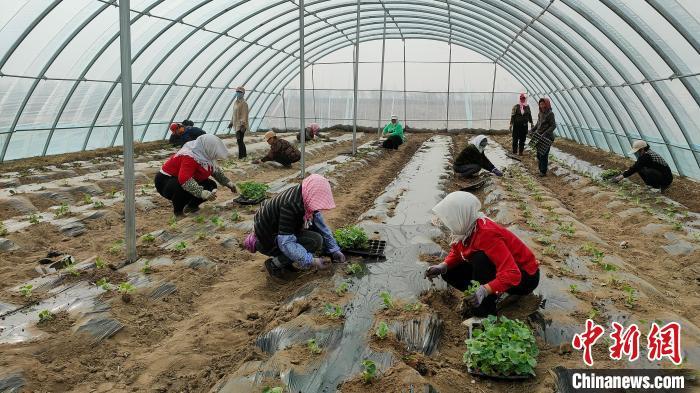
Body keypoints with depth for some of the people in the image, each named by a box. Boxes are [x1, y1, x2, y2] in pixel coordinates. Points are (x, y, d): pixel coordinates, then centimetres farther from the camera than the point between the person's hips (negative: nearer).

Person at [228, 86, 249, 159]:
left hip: (241, 126, -9)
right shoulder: (235, 102, 14)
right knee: (240, 140, 15)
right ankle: (244, 154, 27)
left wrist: (242, 125, -24)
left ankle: (241, 156, -2)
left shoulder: (244, 103, -12)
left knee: (239, 140, -9)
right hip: (237, 125, 9)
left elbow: (244, 115, -18)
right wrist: (231, 122, 22)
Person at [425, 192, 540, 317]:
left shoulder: (487, 234, -34)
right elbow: (456, 253, 7)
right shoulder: (465, 228, -11)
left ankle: (486, 309, -19)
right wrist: (443, 267, -12)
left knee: (481, 258, -35)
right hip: (502, 268, 8)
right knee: (450, 272, -3)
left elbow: (512, 275, -39)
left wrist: (484, 291, -50)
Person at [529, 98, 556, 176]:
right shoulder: (540, 113, 9)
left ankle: (543, 171, 3)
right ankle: (541, 169, 25)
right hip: (539, 137, 8)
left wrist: (545, 133, -24)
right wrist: (532, 130, 9)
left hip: (546, 137, -8)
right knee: (539, 154, 13)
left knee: (544, 154, -4)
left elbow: (553, 126, -16)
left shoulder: (550, 114, -13)